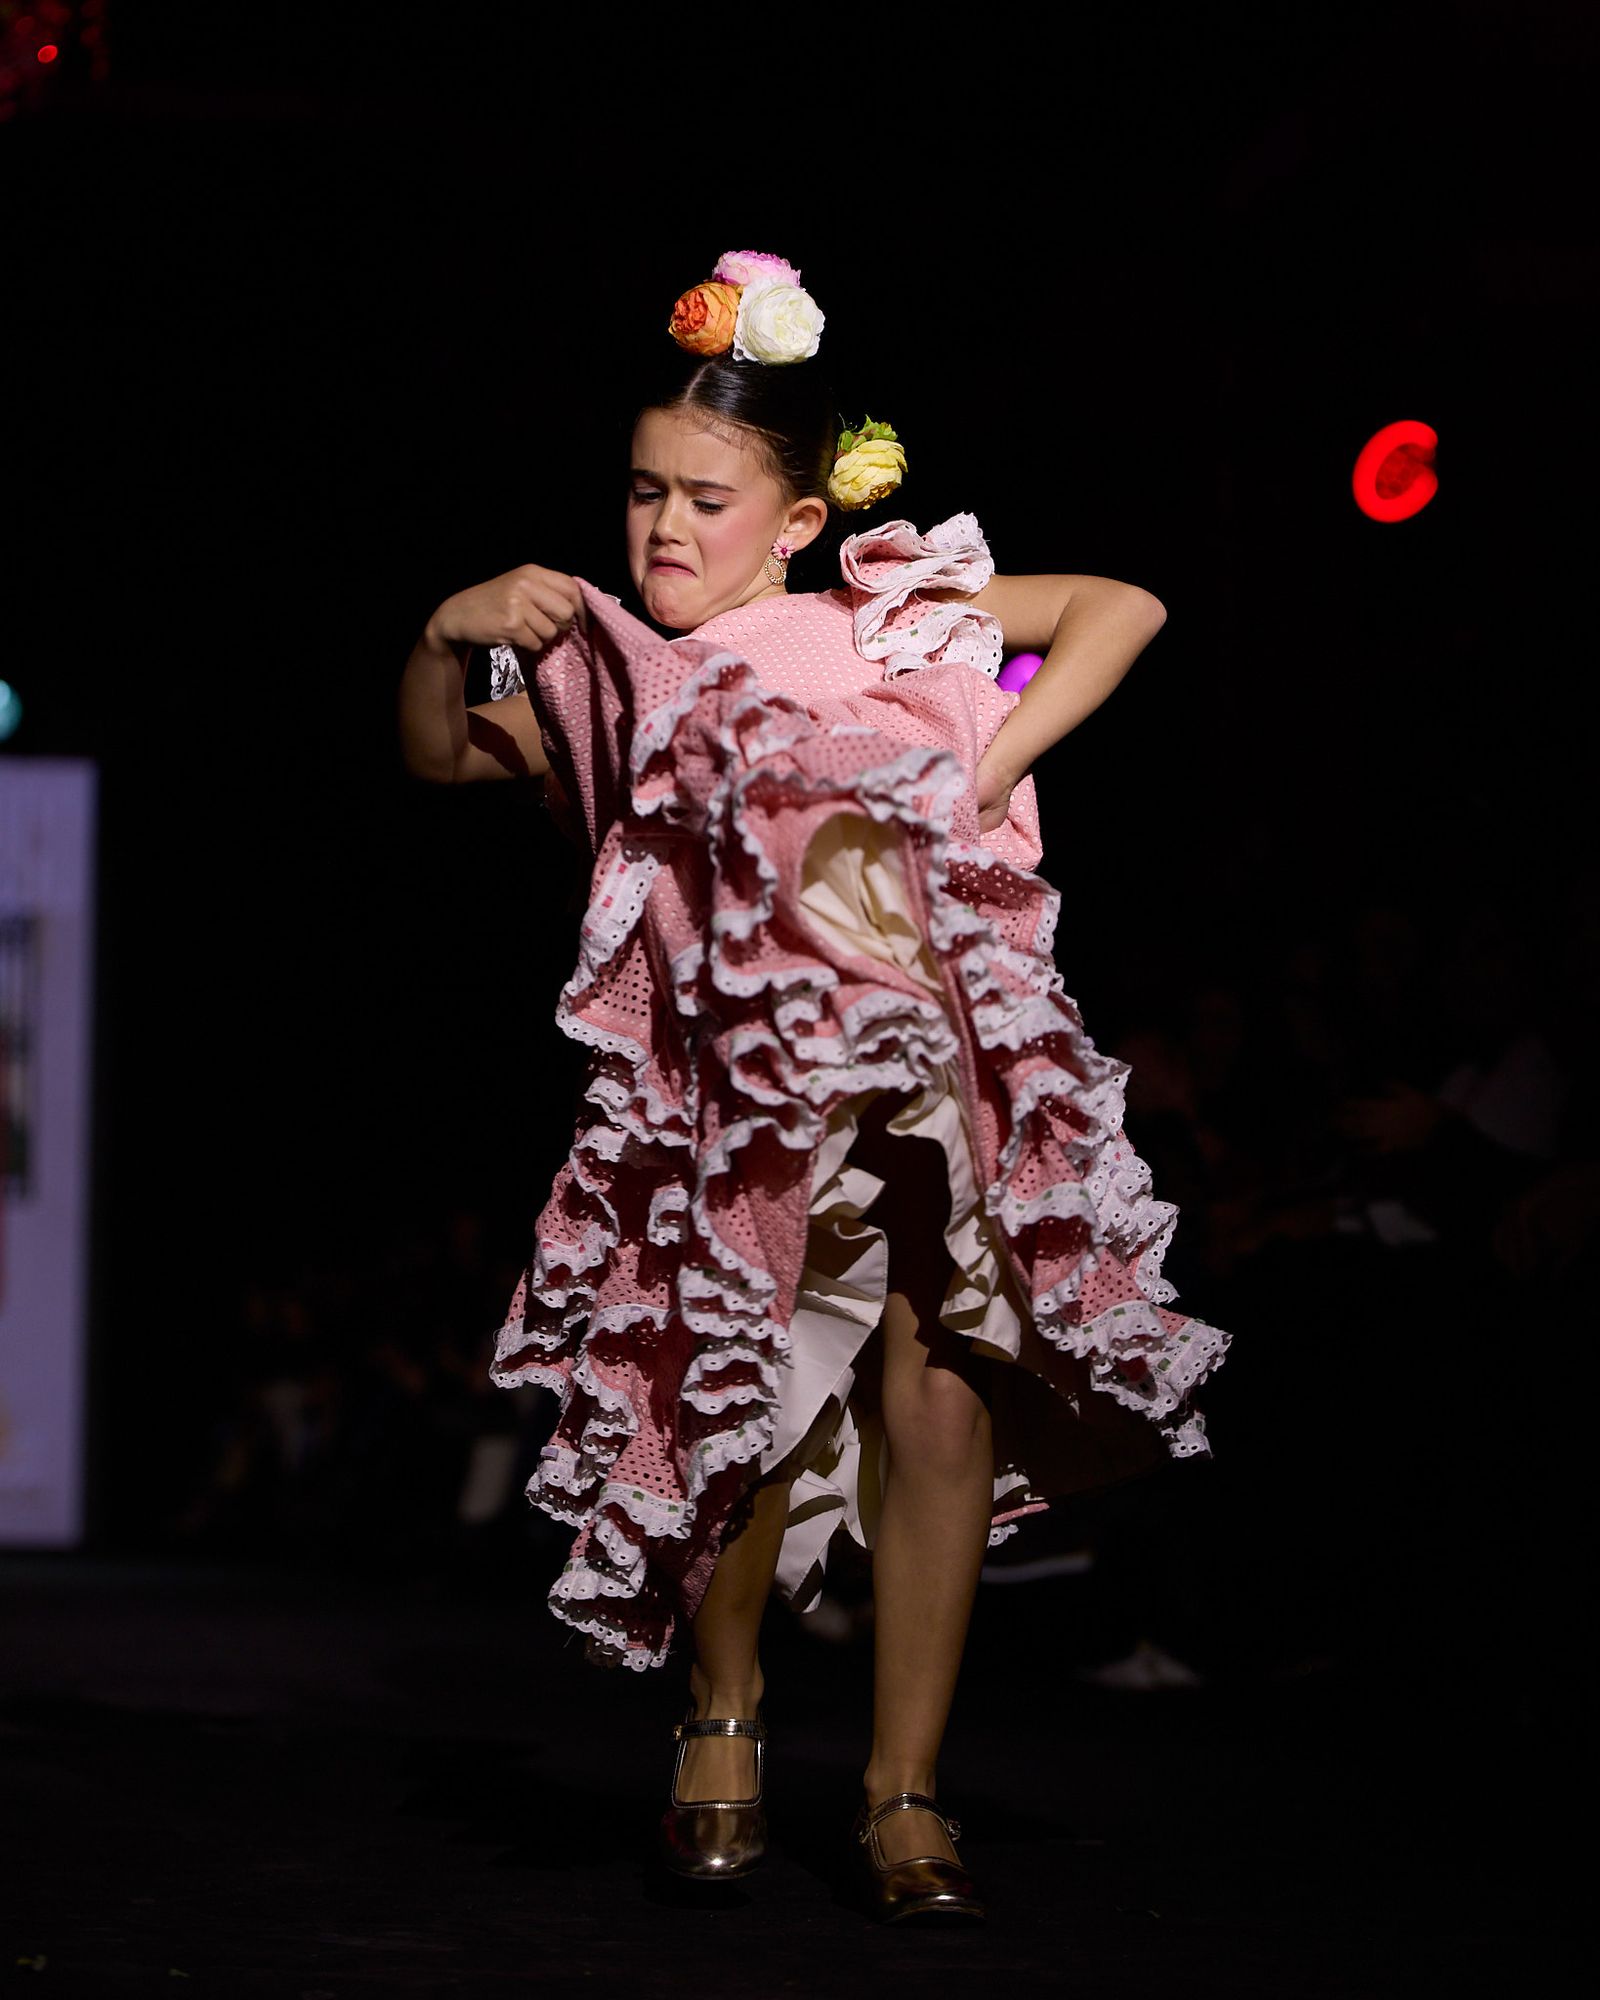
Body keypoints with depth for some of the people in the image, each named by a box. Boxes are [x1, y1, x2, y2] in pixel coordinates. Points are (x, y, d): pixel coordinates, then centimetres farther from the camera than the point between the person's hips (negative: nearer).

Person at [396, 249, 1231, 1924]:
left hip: (944, 1072, 0)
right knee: (742, 1410, -3)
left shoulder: (885, 618, 8)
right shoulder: (616, 681, 12)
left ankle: (905, 1789, 6)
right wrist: (449, 633, 0)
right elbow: (436, 754, 20)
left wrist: (995, 761, -3)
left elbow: (1123, 609, 9)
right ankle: (722, 1720, 25)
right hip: (743, 1100, 1)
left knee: (939, 1397, -5)